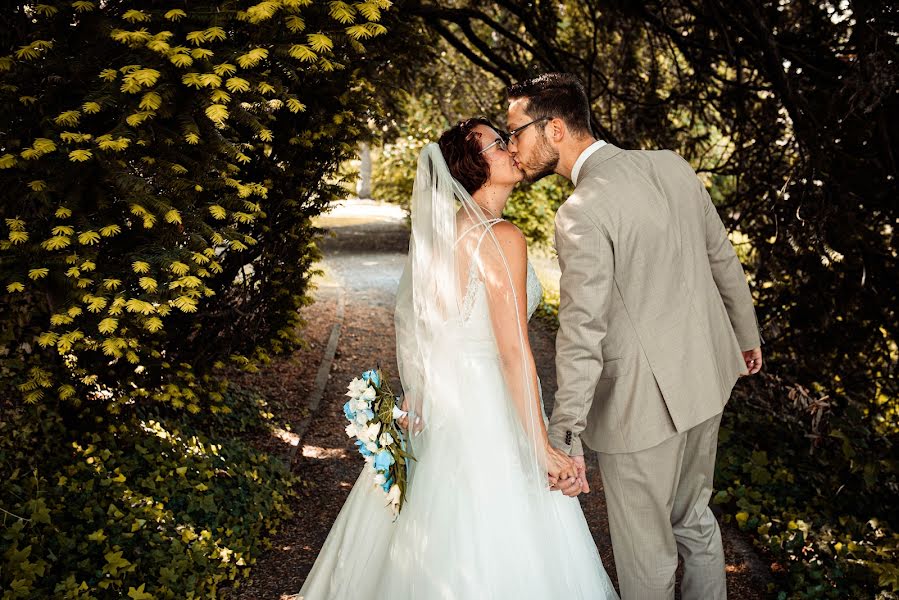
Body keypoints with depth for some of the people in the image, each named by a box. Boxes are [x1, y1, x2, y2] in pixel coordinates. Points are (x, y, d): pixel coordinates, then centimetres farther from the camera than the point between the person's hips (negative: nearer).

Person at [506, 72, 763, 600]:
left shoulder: (582, 213, -22)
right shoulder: (673, 166, 0)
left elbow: (583, 332, -26)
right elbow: (722, 257, 10)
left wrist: (566, 437, -23)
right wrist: (746, 333, 24)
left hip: (645, 402, -8)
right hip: (705, 376, 8)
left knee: (646, 548, 11)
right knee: (694, 517, 27)